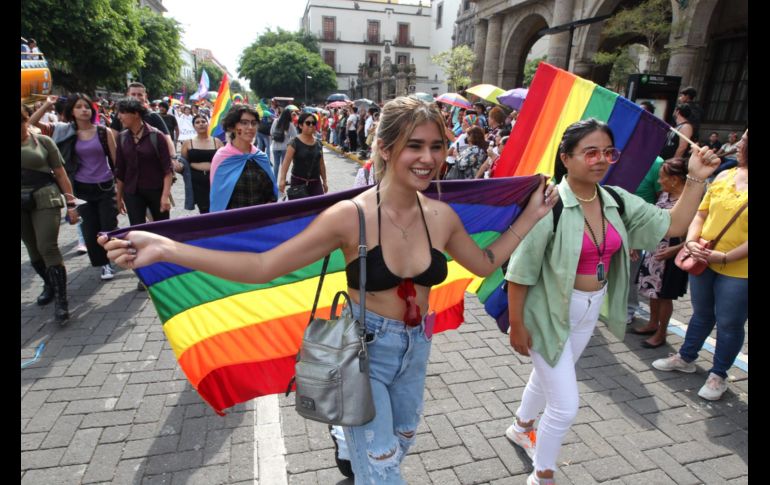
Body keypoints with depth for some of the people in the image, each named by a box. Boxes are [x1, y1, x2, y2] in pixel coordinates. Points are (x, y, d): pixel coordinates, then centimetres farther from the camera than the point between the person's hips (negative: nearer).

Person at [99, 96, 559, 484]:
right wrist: (163, 248, -34)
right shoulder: (352, 216, -24)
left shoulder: (442, 215, -9)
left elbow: (484, 263, 7)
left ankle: (348, 442, 63)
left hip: (416, 349, 6)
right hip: (363, 350, -5)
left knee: (399, 445, 30)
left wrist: (531, 215, 7)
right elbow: (263, 266, -26)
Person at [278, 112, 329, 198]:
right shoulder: (295, 143, -8)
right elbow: (286, 162, -17)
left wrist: (324, 181, 17)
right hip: (298, 182, -4)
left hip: (315, 182, 4)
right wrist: (282, 179, -29)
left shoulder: (318, 144, 7)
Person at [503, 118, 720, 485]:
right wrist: (517, 324, -17)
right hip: (550, 313, -7)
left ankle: (521, 427, 57)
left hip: (590, 312, 7)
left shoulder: (617, 200, -3)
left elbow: (673, 225, 3)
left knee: (547, 376, 28)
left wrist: (696, 180, -7)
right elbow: (521, 271, -21)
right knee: (565, 406, 0)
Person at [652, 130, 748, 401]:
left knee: (728, 323, 10)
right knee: (701, 314, 21)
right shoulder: (723, 176, 3)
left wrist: (725, 257, -21)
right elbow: (701, 214, 6)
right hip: (703, 262, 5)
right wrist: (691, 241, -9)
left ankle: (718, 375, 28)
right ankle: (685, 358, 38)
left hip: (738, 270, -4)